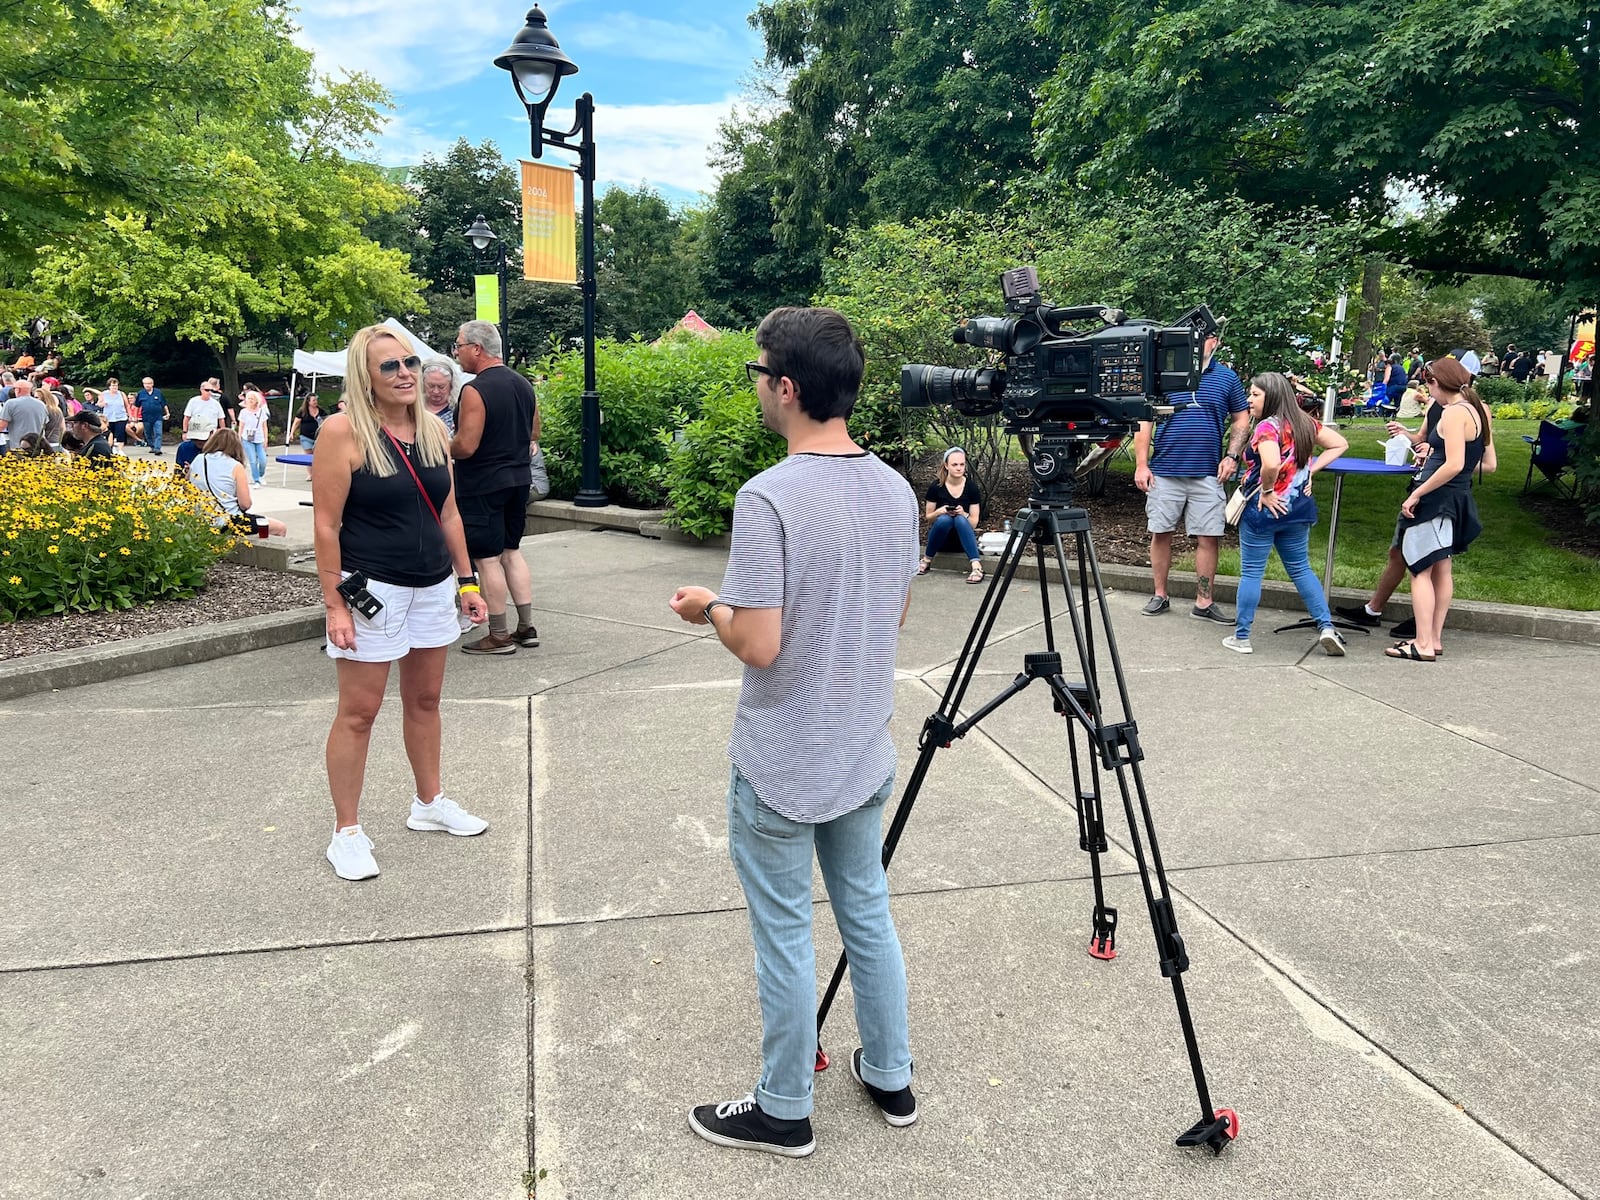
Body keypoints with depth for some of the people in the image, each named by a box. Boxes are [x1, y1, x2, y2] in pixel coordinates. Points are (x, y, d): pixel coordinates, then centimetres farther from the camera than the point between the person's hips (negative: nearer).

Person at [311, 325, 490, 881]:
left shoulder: (433, 429, 6)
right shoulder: (343, 431, -12)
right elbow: (326, 525, -13)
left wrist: (467, 579, 12)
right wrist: (334, 605, -15)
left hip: (433, 586, 6)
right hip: (372, 589, -6)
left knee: (425, 698, 17)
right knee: (359, 711, 2)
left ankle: (429, 802, 33)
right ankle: (346, 831, 14)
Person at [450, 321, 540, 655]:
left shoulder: (475, 390, -18)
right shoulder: (523, 384, 7)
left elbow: (465, 446, -21)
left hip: (482, 485, -8)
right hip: (518, 479, 8)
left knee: (487, 559, 1)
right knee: (511, 551, 17)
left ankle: (500, 636, 7)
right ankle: (526, 627, 19)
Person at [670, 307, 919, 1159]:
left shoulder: (769, 498, -22)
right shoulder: (896, 489, 0)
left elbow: (759, 644, -24)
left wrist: (710, 609, -3)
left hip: (781, 767, -7)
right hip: (865, 754, 7)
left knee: (785, 935, 9)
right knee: (868, 914, 21)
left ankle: (784, 1112, 27)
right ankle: (889, 1079, 37)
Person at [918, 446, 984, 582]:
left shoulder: (971, 487, -7)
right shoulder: (936, 486, -8)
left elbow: (973, 523, -6)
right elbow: (928, 518, 0)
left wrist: (963, 514, -27)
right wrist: (939, 511, -22)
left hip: (963, 538, 0)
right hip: (941, 540, 0)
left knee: (960, 520, -33)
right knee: (944, 519, -33)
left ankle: (976, 566, -42)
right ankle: (926, 560, -14)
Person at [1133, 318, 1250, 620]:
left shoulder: (1226, 378, 7)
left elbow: (1241, 419, 13)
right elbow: (1144, 420, 2)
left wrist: (1232, 456, 0)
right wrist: (1141, 465, -4)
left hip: (1207, 474, 1)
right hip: (1164, 471, -1)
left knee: (1208, 538, 1)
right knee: (1161, 534, 5)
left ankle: (1204, 602, 10)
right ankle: (1160, 596, 18)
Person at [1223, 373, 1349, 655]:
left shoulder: (1267, 426, -17)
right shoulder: (1305, 422, 7)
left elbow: (1271, 464, -35)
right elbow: (1340, 444, 13)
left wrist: (1266, 491, -18)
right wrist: (1311, 469, 7)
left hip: (1263, 509, -7)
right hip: (1298, 508, 7)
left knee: (1251, 573, 2)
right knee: (1301, 569, 18)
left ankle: (1241, 637, 9)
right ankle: (1327, 627, 12)